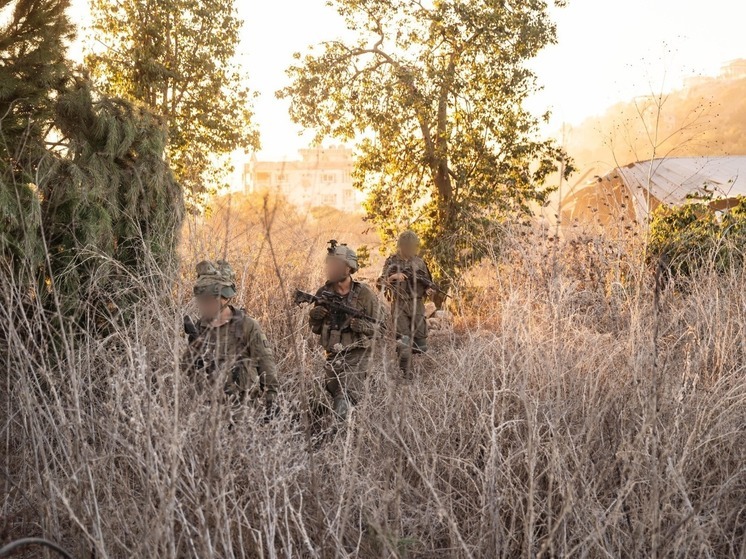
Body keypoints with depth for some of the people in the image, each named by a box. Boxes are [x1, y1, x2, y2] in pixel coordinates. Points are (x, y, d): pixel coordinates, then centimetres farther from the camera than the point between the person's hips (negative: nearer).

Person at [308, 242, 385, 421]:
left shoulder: (364, 294, -10)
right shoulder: (323, 293, 3)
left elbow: (380, 327, -7)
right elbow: (316, 329, 13)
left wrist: (359, 324, -26)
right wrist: (314, 316, -9)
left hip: (356, 356, -5)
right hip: (333, 356, 5)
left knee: (344, 401, -16)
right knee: (335, 397, 10)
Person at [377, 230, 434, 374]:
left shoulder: (419, 262, 10)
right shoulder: (392, 262, 0)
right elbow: (380, 284, -5)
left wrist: (428, 291, -5)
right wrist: (392, 277, -23)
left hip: (417, 306, 4)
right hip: (399, 306, -4)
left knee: (421, 346, 2)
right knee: (403, 342, -14)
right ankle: (405, 373, -5)